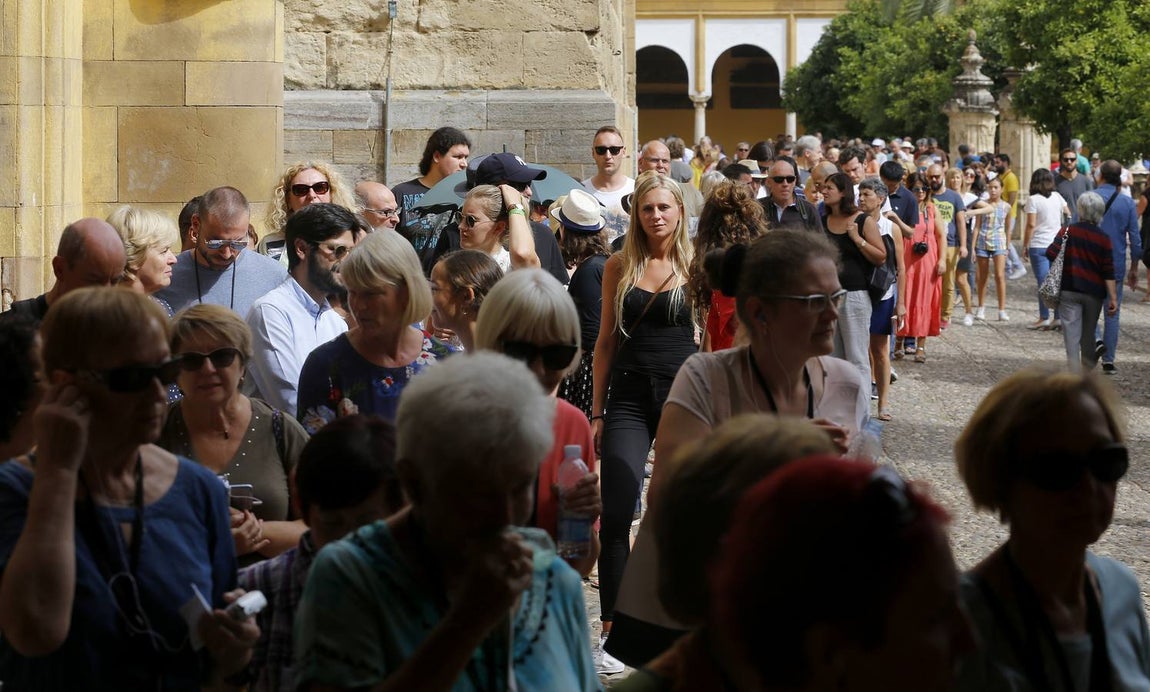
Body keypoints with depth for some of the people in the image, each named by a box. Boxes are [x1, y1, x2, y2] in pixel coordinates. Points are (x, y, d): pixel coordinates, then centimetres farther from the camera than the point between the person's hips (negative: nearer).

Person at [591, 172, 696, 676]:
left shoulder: (697, 265, 1)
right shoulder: (619, 266, 6)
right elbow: (607, 339, 10)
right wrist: (597, 411, 7)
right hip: (629, 396, 1)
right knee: (616, 514, -9)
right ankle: (611, 630, -6)